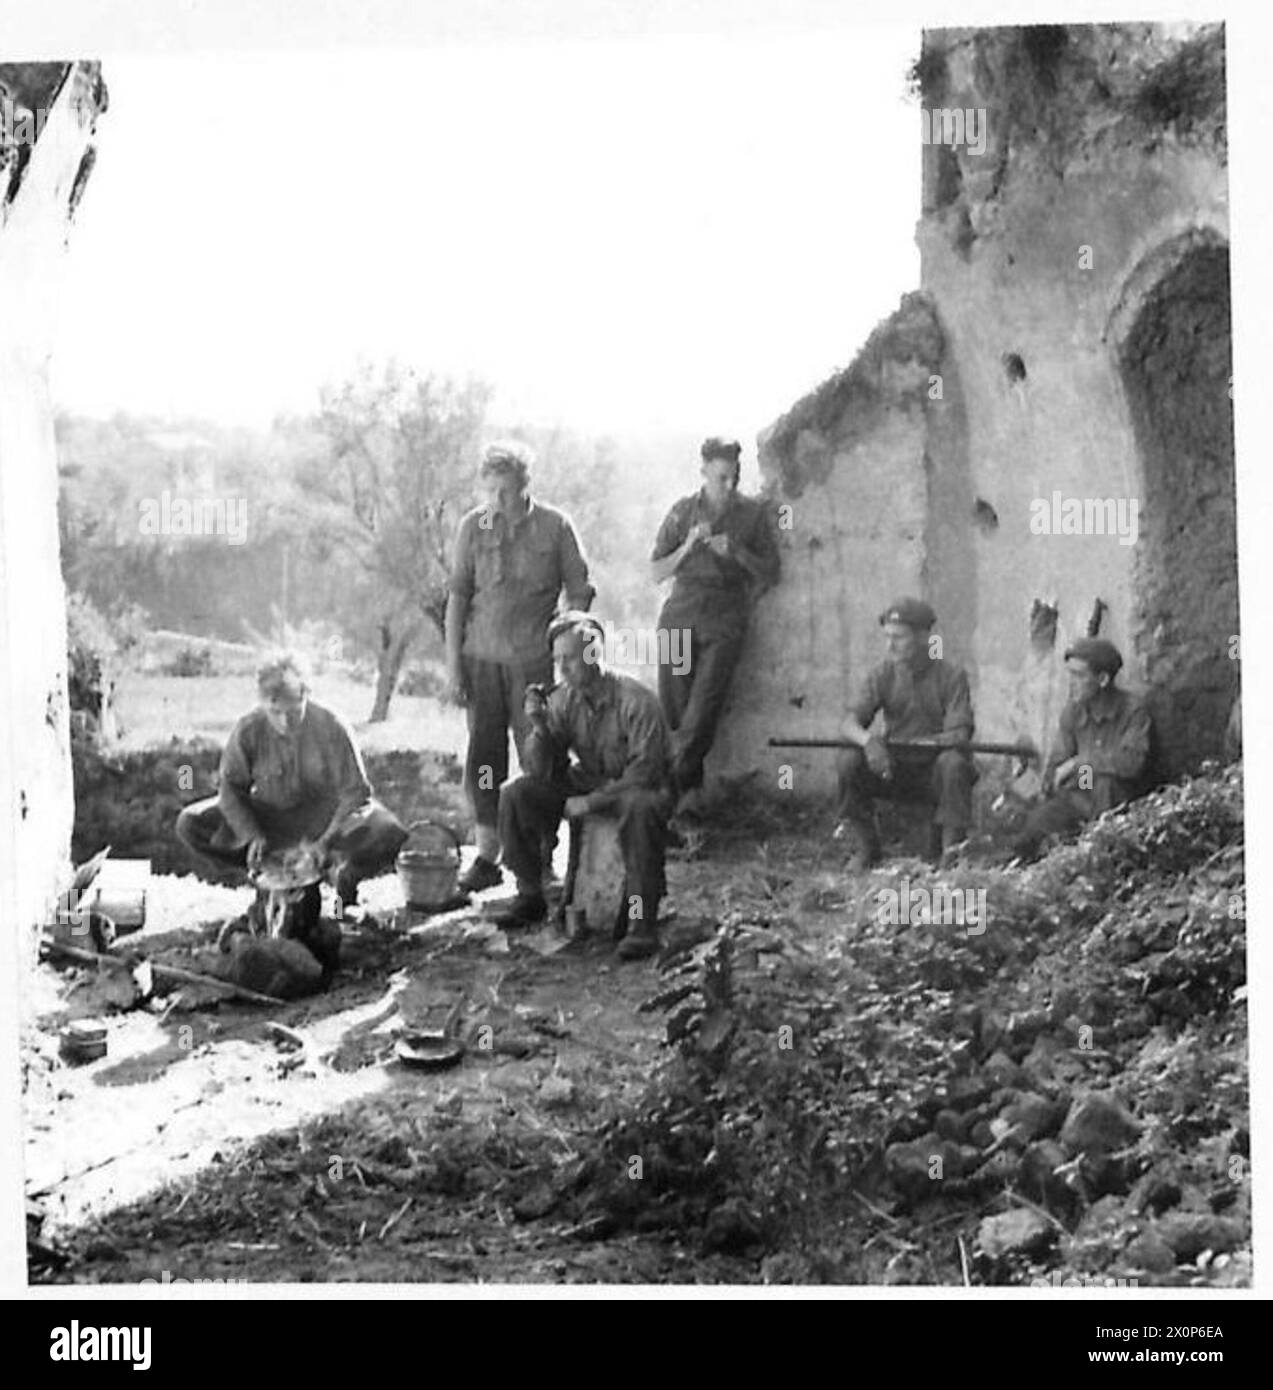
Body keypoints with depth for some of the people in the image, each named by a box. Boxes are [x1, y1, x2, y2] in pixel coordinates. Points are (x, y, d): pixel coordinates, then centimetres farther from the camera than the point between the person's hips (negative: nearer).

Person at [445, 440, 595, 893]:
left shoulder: (554, 526, -2)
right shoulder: (472, 526, 3)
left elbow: (579, 594, 3)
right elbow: (457, 596, 5)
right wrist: (453, 664, 1)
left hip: (535, 660, -2)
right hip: (482, 657, 2)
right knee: (483, 758, 3)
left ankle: (542, 858, 11)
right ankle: (487, 858, 10)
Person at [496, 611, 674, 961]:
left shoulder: (636, 700, -21)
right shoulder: (563, 699, -4)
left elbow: (645, 771, -24)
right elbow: (542, 772, -3)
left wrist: (592, 802, -24)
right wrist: (540, 727, -21)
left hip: (633, 787, -6)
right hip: (586, 782, 6)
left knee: (642, 807, -41)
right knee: (516, 795, -13)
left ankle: (643, 921, -33)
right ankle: (530, 896, 1)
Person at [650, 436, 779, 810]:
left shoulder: (752, 513, 7)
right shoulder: (683, 511, 9)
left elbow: (770, 571, 9)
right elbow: (656, 572, 9)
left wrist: (736, 552, -8)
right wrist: (688, 546, -7)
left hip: (724, 622, -2)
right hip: (680, 617, 2)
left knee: (703, 709, -15)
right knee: (673, 705, -5)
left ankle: (682, 786, -11)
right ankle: (689, 786, 6)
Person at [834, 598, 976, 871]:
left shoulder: (952, 677, -9)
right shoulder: (882, 675, 0)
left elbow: (959, 735, -19)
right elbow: (850, 722, -12)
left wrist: (921, 742, -36)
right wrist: (868, 740, -36)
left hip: (935, 774, -3)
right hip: (892, 769, 3)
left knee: (953, 762, -34)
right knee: (849, 761, -22)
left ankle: (952, 846, -23)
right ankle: (863, 846, -11)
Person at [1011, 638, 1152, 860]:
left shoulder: (1133, 709, -12)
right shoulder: (1073, 712, 4)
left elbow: (1133, 761, -26)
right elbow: (1056, 764, 8)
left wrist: (1079, 762, -23)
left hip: (1120, 798, -3)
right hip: (1077, 797, 4)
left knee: (1104, 781, -37)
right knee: (1035, 823, -25)